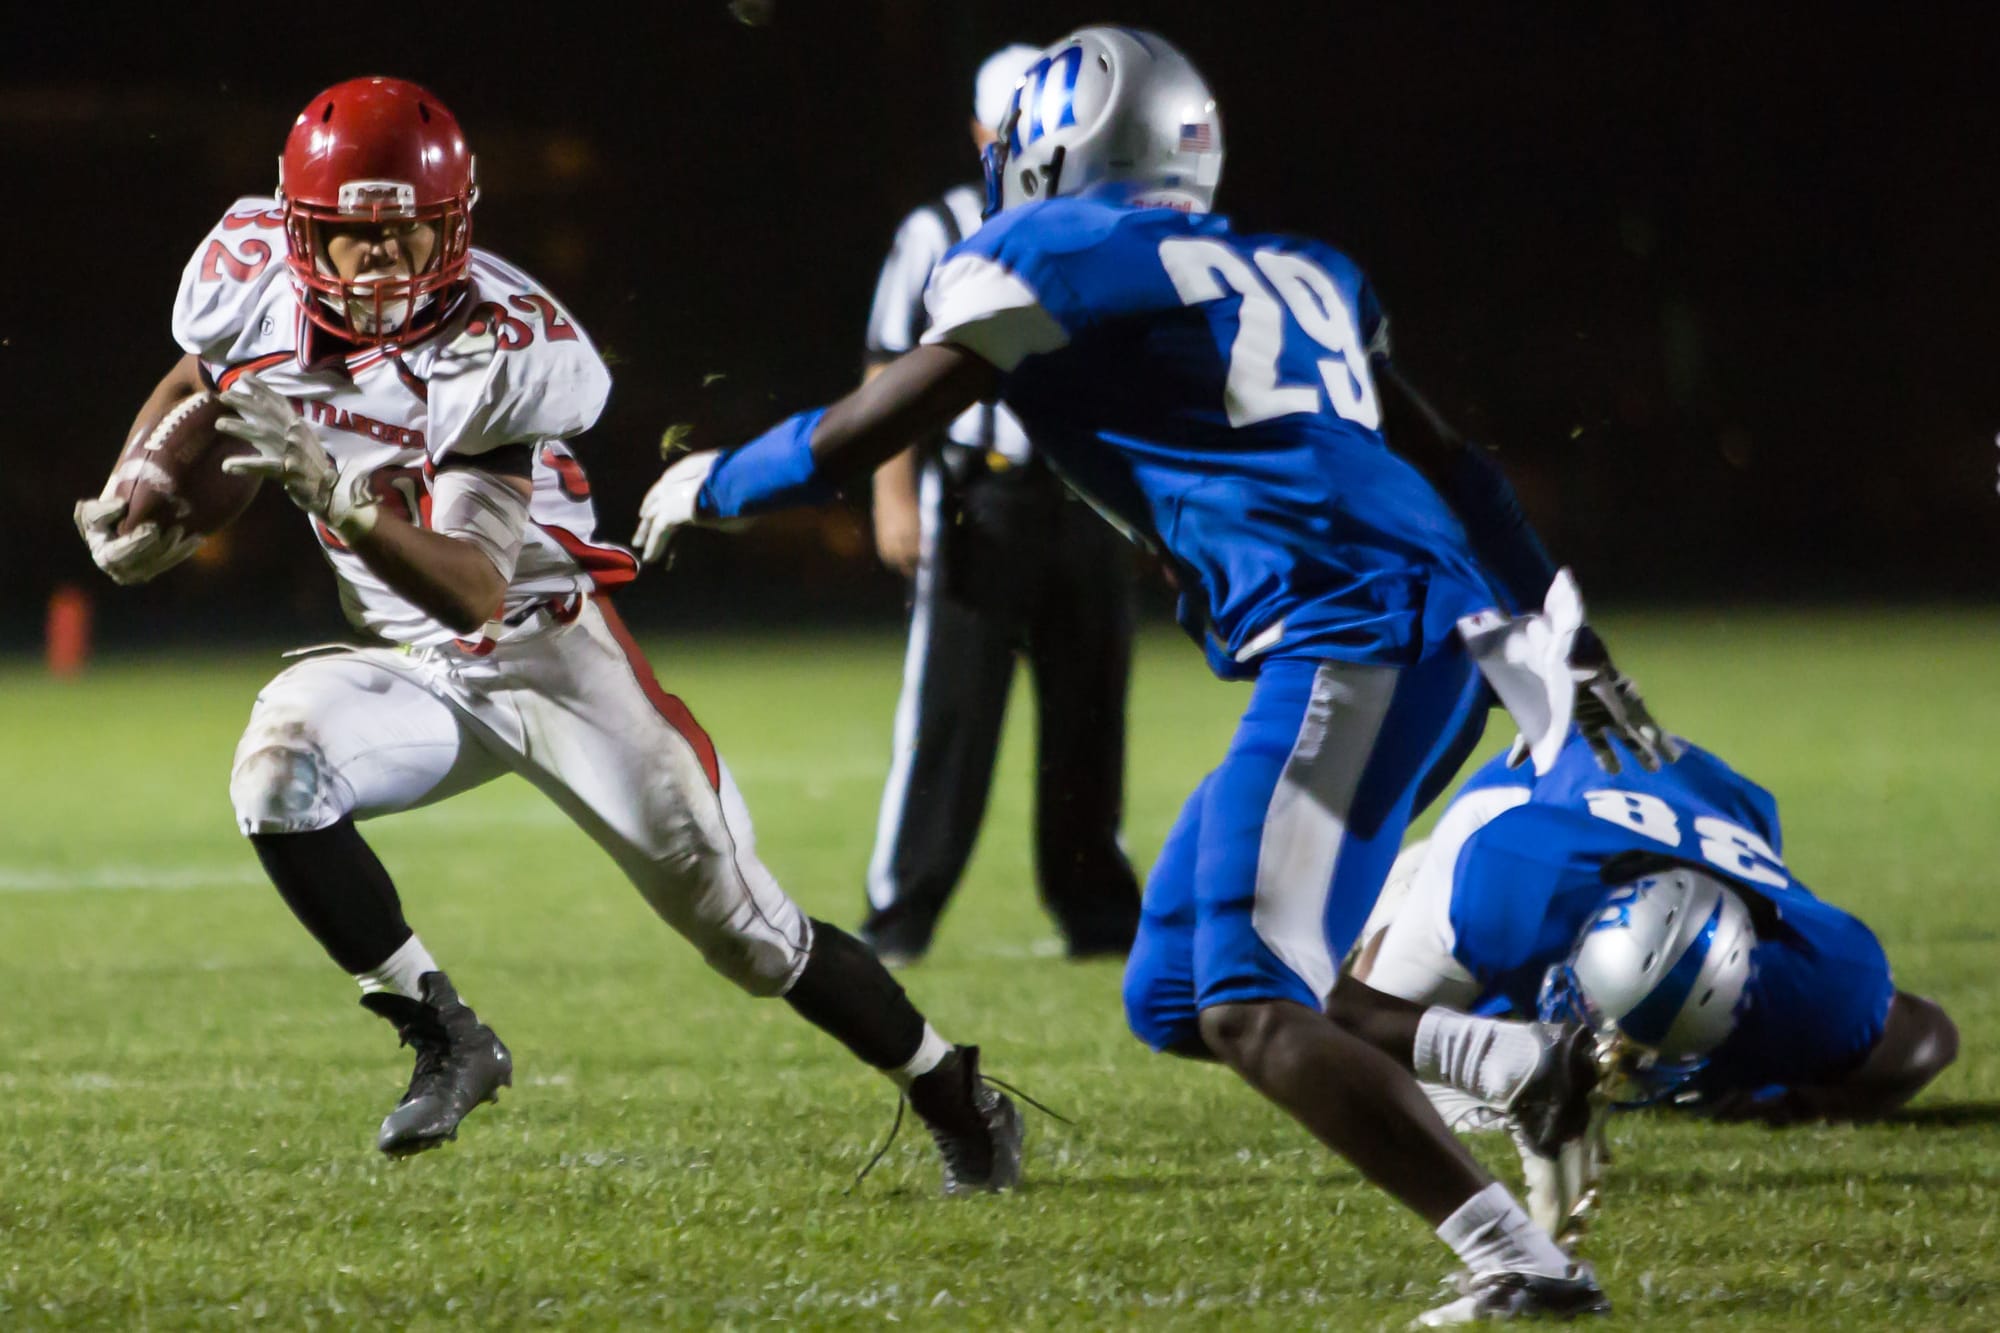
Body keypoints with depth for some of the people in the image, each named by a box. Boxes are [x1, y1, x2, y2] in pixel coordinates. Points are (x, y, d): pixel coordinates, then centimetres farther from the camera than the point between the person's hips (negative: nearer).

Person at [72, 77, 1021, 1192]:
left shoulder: (497, 352, -27)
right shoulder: (260, 280, -12)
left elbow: (478, 595, -34)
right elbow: (190, 387, 14)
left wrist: (333, 491, -46)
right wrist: (136, 501, 0)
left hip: (556, 658, -4)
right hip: (422, 674, 5)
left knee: (747, 929, -3)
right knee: (280, 766, -26)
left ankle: (961, 1100, 18)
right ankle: (446, 1043, -10)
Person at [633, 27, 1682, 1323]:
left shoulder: (1053, 258, 1)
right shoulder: (1289, 273, 25)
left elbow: (854, 440, 6)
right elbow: (1452, 466, 28)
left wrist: (710, 482, 24)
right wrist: (1569, 645, 34)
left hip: (1357, 634, -9)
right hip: (1434, 635, 9)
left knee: (1253, 1008, -14)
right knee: (1174, 999, 11)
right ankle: (1534, 1061, 3)